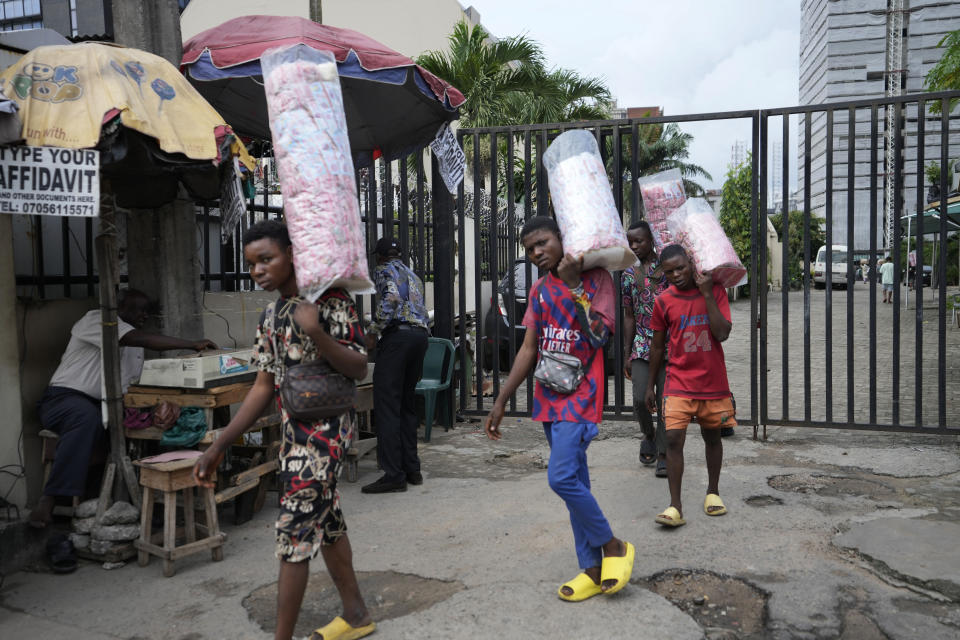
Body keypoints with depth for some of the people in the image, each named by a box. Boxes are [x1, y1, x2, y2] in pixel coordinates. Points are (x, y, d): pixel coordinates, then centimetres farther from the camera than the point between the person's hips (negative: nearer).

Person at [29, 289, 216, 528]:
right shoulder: (96, 320, -7)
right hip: (65, 397, -7)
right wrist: (192, 344, -25)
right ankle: (48, 500, -38)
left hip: (101, 406, 7)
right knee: (87, 417, -40)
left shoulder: (135, 346, 19)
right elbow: (143, 339, -23)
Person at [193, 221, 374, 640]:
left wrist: (316, 333, -34)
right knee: (325, 523, 17)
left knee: (295, 531, -6)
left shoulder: (330, 300, -12)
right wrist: (218, 446, 7)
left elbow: (359, 368, -16)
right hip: (294, 430, 8)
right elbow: (264, 387, 11)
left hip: (325, 428, -8)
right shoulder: (272, 315, 10)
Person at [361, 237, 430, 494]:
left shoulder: (385, 270, 3)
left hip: (397, 335, -8)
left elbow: (391, 298, -17)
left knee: (387, 405, -8)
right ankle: (412, 469, 15)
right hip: (420, 335, 9)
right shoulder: (413, 275, 27)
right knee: (407, 404, 14)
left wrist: (373, 332, -11)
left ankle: (394, 475, -11)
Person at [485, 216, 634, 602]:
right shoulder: (540, 289, 12)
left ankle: (614, 546, 5)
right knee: (575, 481, 10)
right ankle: (593, 570, 20)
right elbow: (528, 349, 12)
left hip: (581, 395, -6)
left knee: (562, 476, -18)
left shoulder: (596, 277, -5)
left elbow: (598, 336, -19)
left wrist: (573, 285, -18)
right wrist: (500, 403, 10)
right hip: (550, 397, 6)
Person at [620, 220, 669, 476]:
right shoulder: (628, 275, 10)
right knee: (640, 399, -8)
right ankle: (649, 437, 22)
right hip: (641, 347, 2)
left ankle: (663, 455, 11)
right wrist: (626, 354, 11)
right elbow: (629, 317, 13)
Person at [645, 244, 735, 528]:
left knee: (712, 436, 15)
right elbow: (657, 346, 7)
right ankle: (675, 507, -8)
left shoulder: (715, 291, -2)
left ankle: (713, 492, 35)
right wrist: (650, 385, 10)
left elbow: (722, 333, -14)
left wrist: (707, 294, -16)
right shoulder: (663, 301, -1)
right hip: (679, 383, -1)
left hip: (713, 382, 1)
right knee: (673, 438, -12)